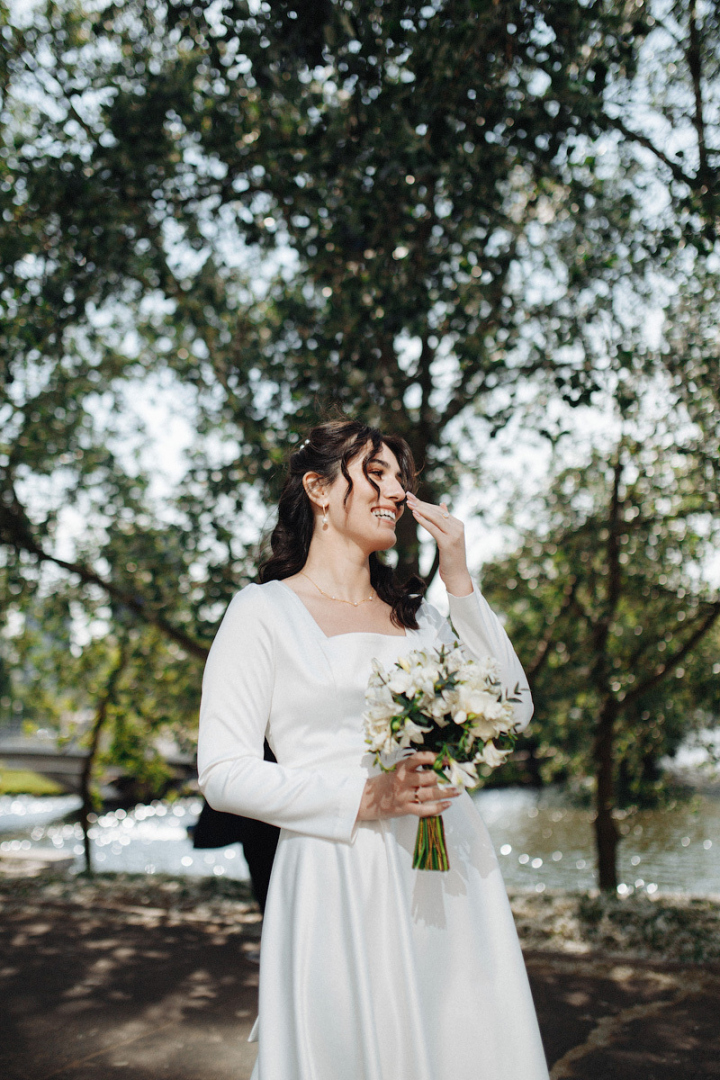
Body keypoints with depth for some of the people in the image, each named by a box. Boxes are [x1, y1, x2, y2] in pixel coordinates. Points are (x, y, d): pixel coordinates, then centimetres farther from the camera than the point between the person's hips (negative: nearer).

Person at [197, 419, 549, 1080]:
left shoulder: (417, 613, 18)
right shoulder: (265, 611, 0)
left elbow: (513, 710, 9)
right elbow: (223, 774, -6)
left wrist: (460, 582, 4)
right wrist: (365, 799, -17)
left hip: (449, 877, 5)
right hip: (339, 879, -5)